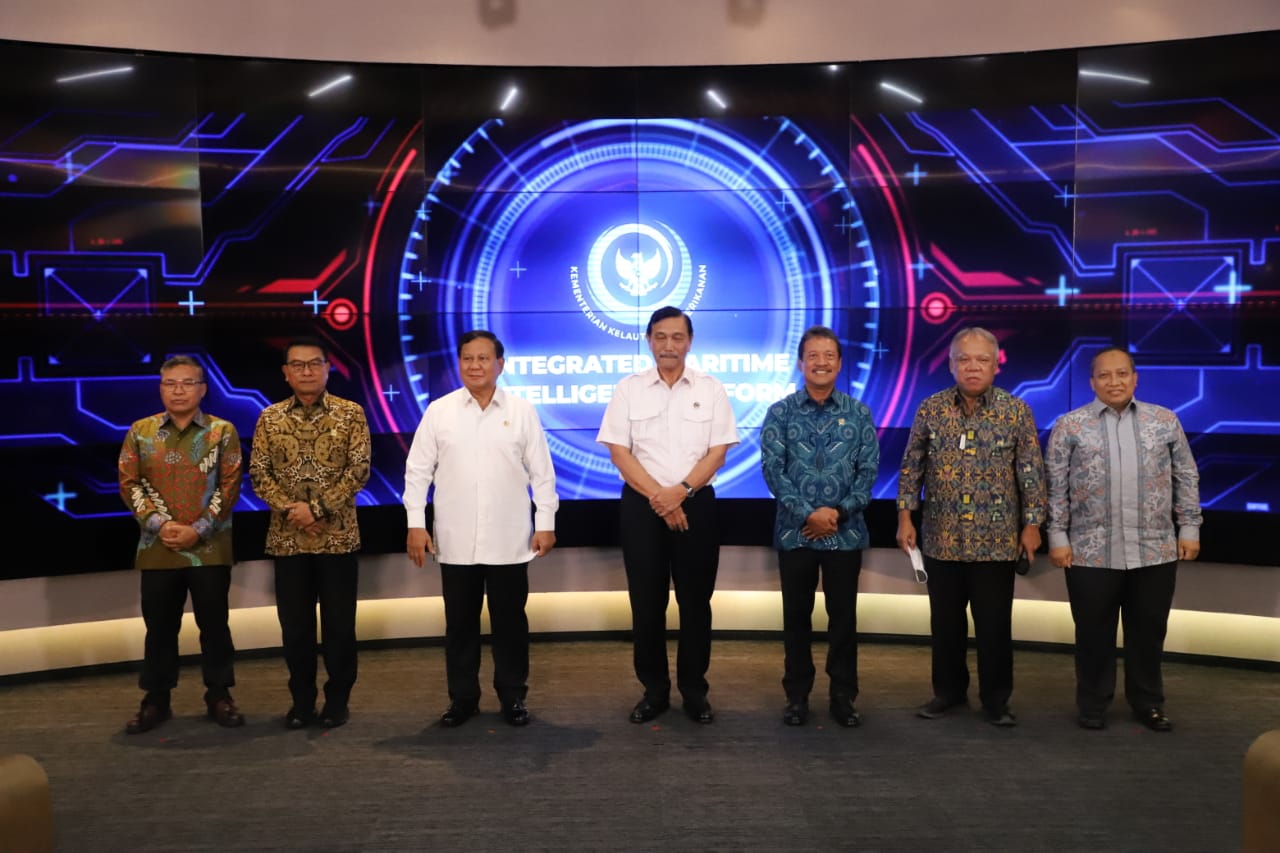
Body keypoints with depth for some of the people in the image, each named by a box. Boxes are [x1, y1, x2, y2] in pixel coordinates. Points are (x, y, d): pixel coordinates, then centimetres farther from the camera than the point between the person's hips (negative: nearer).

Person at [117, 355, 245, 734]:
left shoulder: (222, 431, 0)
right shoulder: (140, 431, 6)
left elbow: (229, 486, -4)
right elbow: (130, 483, 2)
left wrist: (198, 530, -12)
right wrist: (159, 524, -11)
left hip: (210, 547, -1)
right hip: (157, 547, 2)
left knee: (214, 623, 6)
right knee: (159, 626, 10)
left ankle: (219, 695, 20)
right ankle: (156, 699, 23)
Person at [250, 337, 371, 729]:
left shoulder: (350, 413, -2)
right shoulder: (270, 418, 5)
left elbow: (359, 469, -8)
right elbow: (258, 473, 3)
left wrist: (317, 508, -16)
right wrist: (289, 509, -12)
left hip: (338, 536, -2)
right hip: (287, 538, 2)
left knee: (339, 623, 5)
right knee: (295, 624, 9)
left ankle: (338, 699, 18)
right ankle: (302, 699, 22)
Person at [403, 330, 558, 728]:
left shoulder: (522, 411, 1)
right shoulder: (439, 410, 2)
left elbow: (541, 472, 3)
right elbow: (418, 470, 3)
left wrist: (545, 523, -2)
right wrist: (416, 523, -3)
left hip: (509, 540, 0)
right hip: (455, 541, 1)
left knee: (510, 621, 8)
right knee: (460, 623, 9)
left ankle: (513, 697, 22)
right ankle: (462, 698, 23)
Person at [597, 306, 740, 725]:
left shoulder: (711, 389, 3)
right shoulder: (628, 388, 2)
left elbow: (717, 452, -1)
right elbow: (619, 452, -3)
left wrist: (681, 490, -15)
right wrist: (657, 496, -12)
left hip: (695, 504, 0)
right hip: (641, 505, 0)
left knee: (695, 600, 6)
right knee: (646, 602, 5)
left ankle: (694, 690, 20)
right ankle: (654, 690, 19)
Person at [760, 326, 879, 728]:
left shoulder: (859, 413, 3)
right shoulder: (780, 412, 0)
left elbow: (869, 469, 0)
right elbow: (772, 468, -7)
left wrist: (840, 511, -12)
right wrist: (807, 514, -15)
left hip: (846, 532, 1)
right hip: (795, 531, 0)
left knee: (843, 615, 8)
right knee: (796, 615, 9)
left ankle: (843, 696, 21)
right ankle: (797, 695, 21)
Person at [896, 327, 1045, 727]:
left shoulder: (1016, 410, -3)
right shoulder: (931, 408, 1)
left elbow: (1031, 472, 0)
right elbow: (912, 467, 5)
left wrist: (1032, 523, -3)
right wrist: (905, 516, 0)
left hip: (997, 540, -1)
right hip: (942, 537, 2)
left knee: (994, 624, 6)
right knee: (945, 621, 12)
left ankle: (996, 698, 20)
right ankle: (948, 690, 28)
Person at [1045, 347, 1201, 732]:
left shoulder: (1165, 421, 6)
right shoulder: (1070, 425, 0)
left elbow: (1186, 477, 10)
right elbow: (1055, 486, 0)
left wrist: (1189, 528, 5)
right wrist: (1058, 537, -4)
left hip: (1155, 550, 2)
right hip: (1091, 552, -2)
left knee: (1149, 629, 11)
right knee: (1094, 632, 6)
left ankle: (1148, 702, 27)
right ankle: (1093, 703, 21)